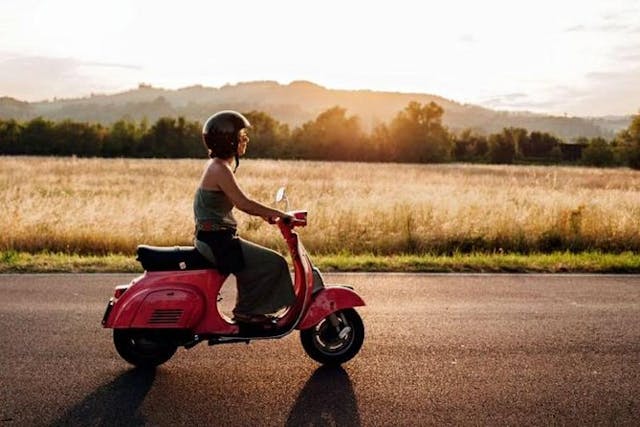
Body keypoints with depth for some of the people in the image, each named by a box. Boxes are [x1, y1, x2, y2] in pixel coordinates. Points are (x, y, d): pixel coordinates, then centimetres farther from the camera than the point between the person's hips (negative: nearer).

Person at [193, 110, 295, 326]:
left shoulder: (219, 165, 13)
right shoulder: (220, 169, -18)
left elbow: (239, 203, 17)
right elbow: (243, 202, -22)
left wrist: (265, 213, 7)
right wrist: (278, 214, -15)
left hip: (216, 238, 10)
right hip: (216, 240, -10)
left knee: (259, 260, 23)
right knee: (273, 263, -9)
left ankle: (247, 309, 25)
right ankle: (246, 310, 2)